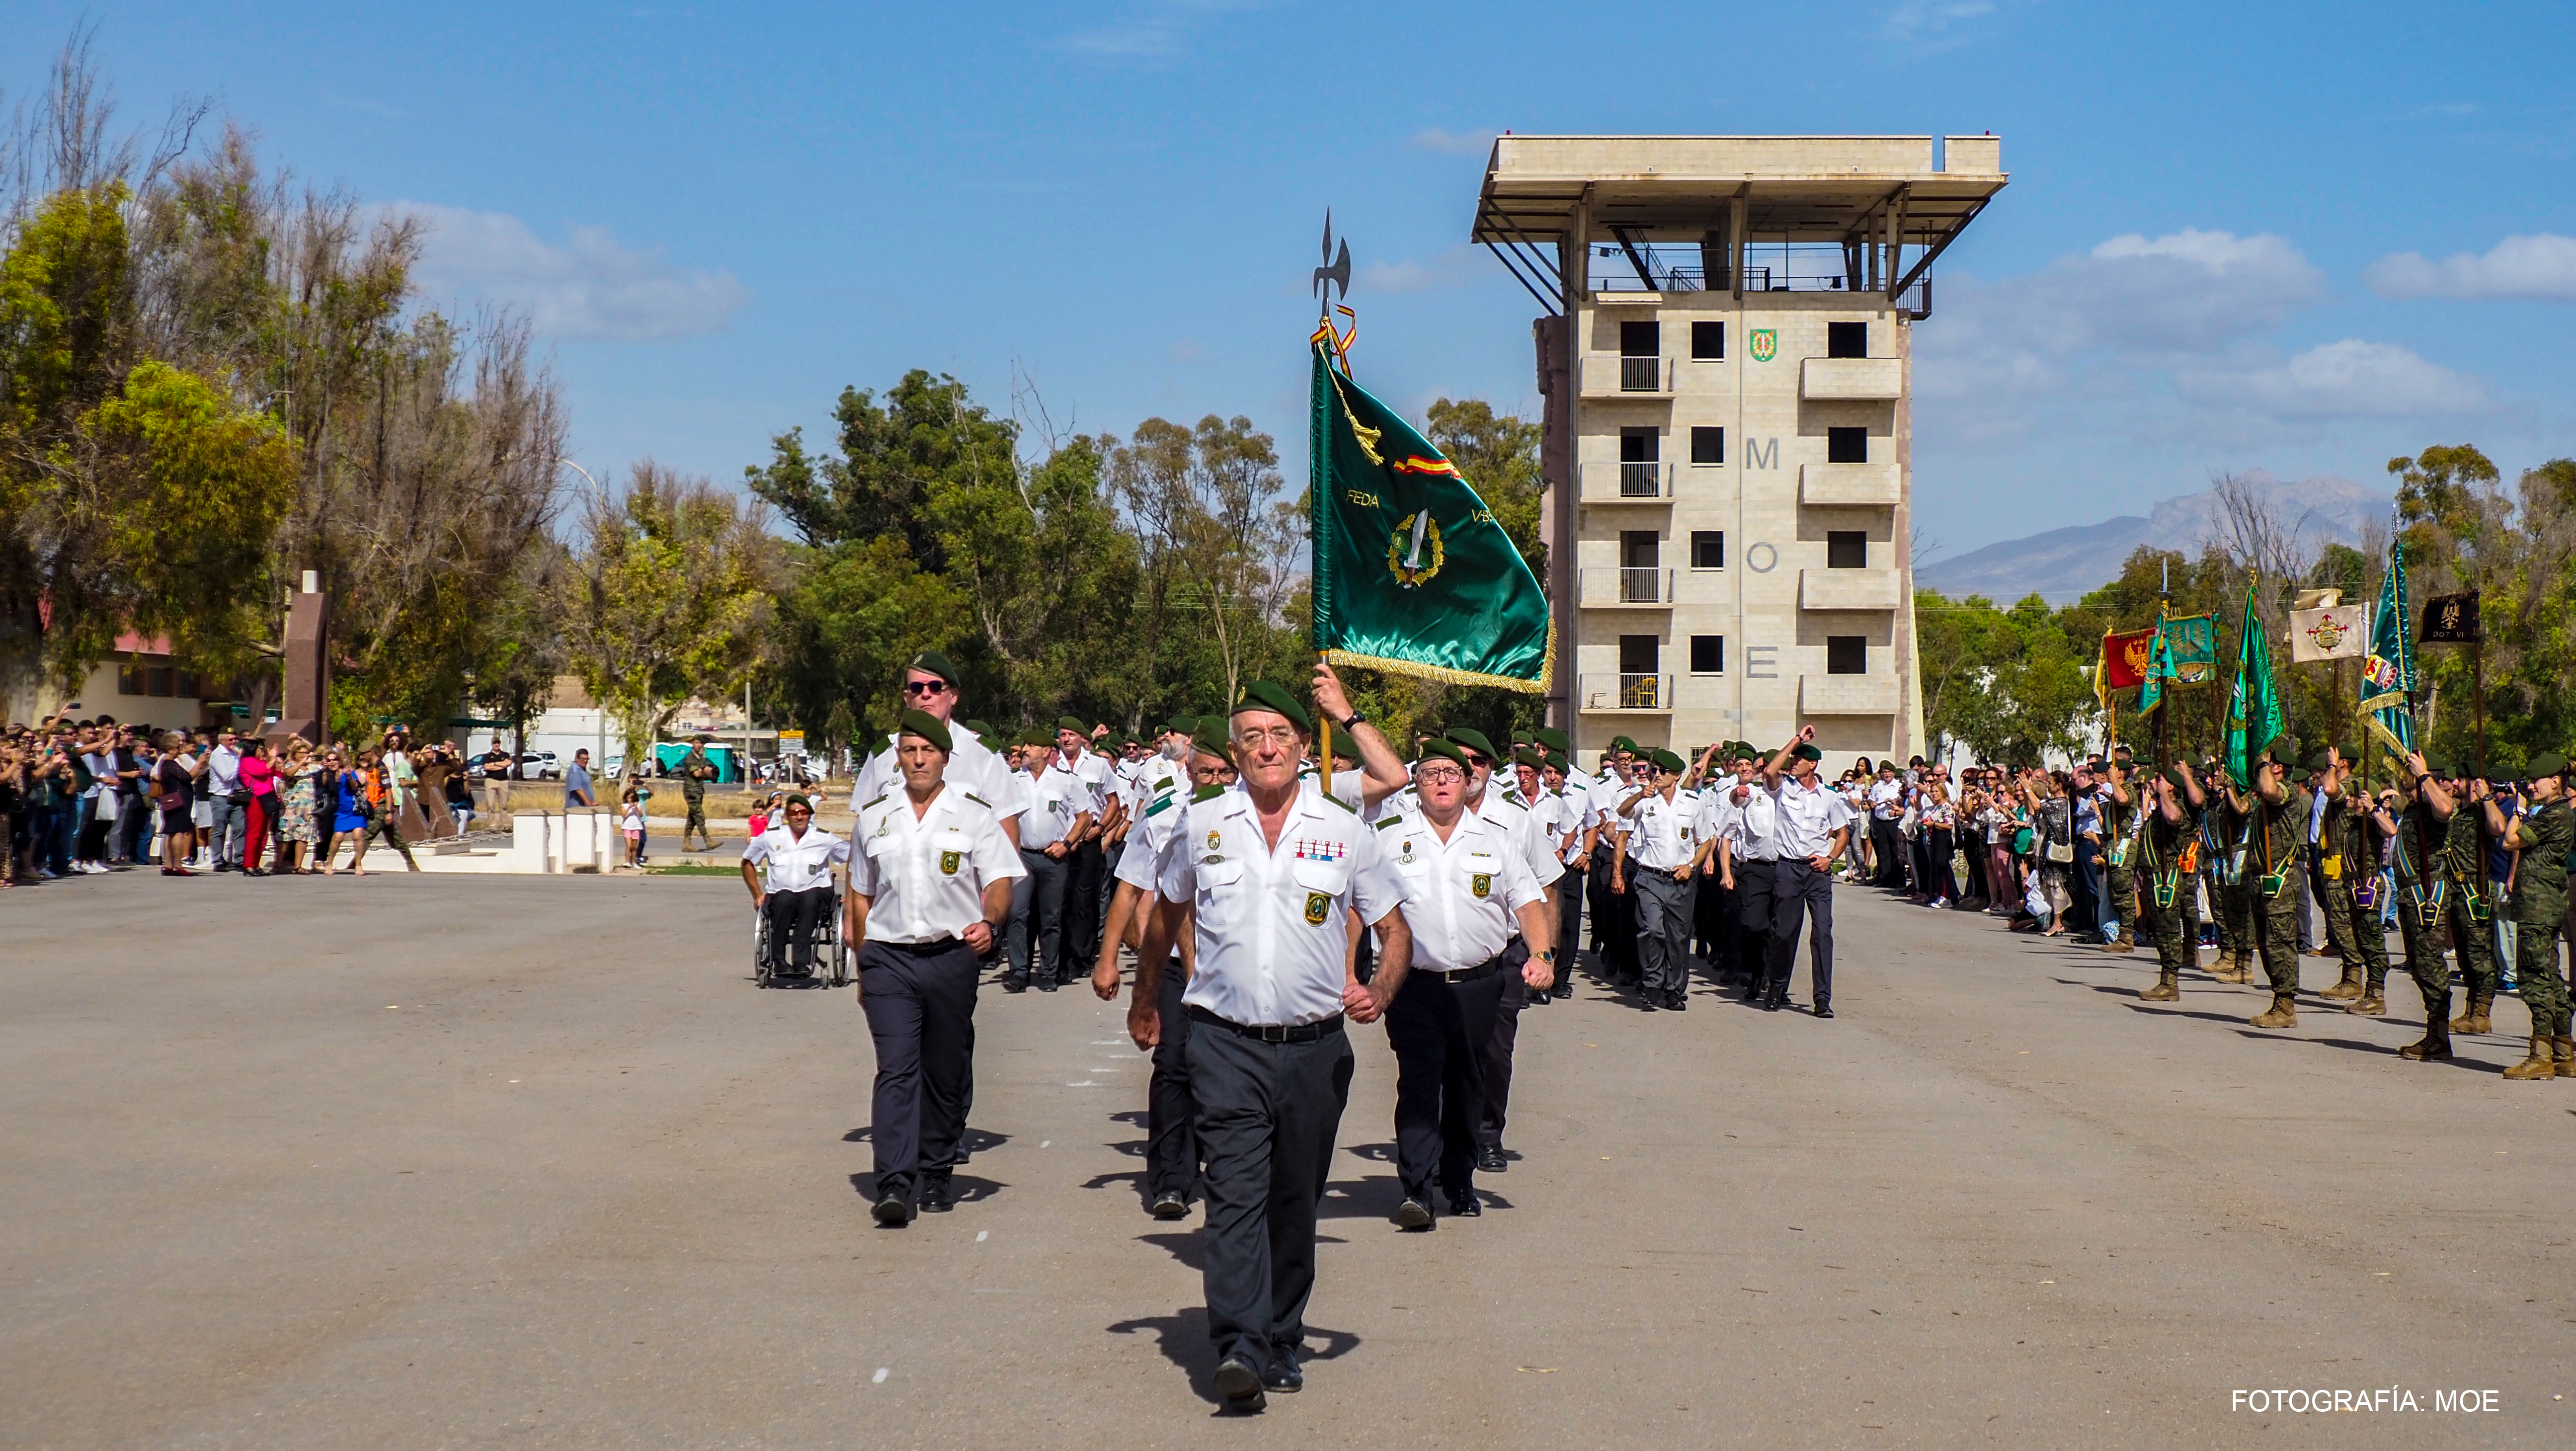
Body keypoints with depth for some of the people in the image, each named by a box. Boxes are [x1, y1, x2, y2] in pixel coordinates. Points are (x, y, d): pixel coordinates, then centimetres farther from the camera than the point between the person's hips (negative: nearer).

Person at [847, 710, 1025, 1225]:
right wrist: (864, 966, 16)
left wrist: (989, 921, -22)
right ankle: (894, 1185, -17)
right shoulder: (874, 815, 11)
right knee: (895, 1069, -11)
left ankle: (937, 1173, 23)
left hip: (953, 956, 0)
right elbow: (861, 895, 18)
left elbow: (1000, 881, -1)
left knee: (947, 1073, 8)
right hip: (889, 957, 0)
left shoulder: (974, 814, 4)